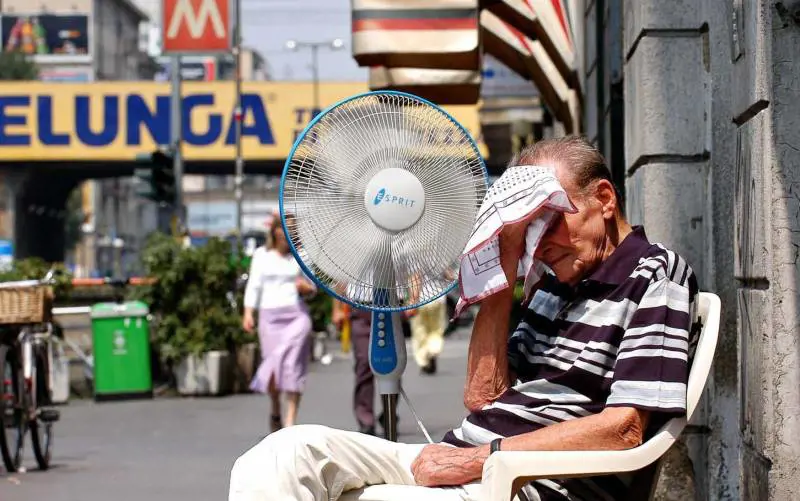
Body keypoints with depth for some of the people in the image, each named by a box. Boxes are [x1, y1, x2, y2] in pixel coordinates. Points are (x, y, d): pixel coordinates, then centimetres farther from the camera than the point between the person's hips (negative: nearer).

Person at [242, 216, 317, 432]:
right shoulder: (262, 255, 8)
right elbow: (254, 286, 6)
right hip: (270, 316, 1)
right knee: (273, 363, 1)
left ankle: (291, 420, -15)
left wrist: (306, 288, -7)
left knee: (292, 365, -13)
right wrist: (248, 313, -5)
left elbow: (312, 286, 16)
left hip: (297, 315, 0)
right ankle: (275, 411, 26)